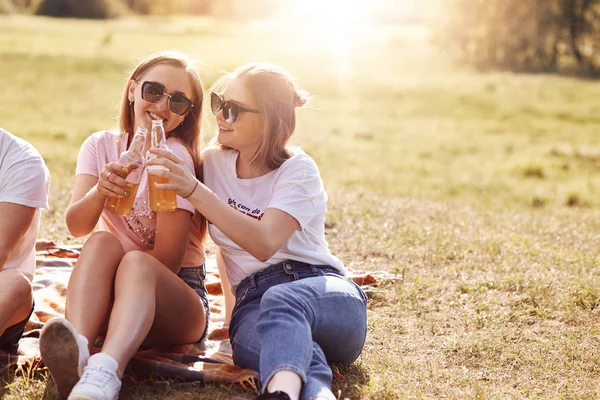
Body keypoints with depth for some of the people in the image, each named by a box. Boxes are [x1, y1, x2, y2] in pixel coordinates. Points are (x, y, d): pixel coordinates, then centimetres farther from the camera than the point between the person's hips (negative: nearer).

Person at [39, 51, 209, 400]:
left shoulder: (176, 155, -11)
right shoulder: (102, 145, 4)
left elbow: (168, 259, -16)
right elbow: (76, 225, -13)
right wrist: (100, 192, -33)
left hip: (174, 301, -3)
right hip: (109, 296, 3)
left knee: (136, 263, -34)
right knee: (102, 242, -27)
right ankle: (77, 353, -53)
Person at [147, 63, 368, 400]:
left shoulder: (298, 170, -2)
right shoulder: (212, 163, 13)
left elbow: (264, 243, -21)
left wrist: (193, 189, -25)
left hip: (322, 290, -3)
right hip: (253, 300, 3)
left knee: (283, 300, -44)